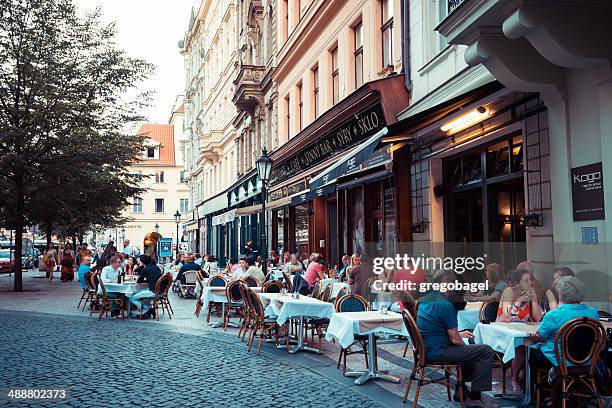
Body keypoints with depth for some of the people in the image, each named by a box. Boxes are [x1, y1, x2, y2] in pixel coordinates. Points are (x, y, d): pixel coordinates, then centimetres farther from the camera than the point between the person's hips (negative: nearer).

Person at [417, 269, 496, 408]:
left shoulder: (425, 300, 9)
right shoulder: (445, 305, -19)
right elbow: (455, 340, -16)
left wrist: (459, 334, 22)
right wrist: (464, 344, 4)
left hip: (425, 349, 10)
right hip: (437, 352, -10)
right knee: (486, 351, -8)